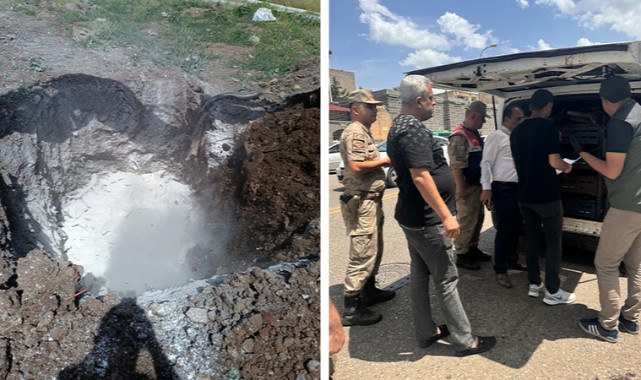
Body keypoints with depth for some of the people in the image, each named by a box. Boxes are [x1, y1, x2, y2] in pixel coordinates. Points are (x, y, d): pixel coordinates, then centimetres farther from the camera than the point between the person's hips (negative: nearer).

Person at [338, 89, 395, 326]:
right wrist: (386, 160, -13)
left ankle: (369, 291, 34)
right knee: (362, 255, -7)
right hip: (362, 202, -11)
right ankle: (352, 310, 1)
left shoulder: (364, 132, 18)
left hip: (371, 200, 11)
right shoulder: (355, 132, -14)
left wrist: (384, 161, 5)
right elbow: (356, 167, -24)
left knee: (374, 250, 20)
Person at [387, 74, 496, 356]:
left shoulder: (400, 126, 13)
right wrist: (447, 216, -25)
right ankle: (465, 342, 15)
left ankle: (426, 333, 28)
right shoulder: (413, 129, -20)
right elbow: (421, 177, -28)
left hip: (411, 216, 10)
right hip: (427, 220, -10)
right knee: (446, 280, 1)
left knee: (419, 275, 16)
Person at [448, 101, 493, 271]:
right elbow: (456, 165, -23)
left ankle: (472, 248, 30)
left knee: (478, 218, 17)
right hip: (467, 186, -10)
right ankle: (462, 256, 6)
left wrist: (483, 183, 20)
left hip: (477, 184, 10)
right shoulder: (459, 136, -18)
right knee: (466, 221, -4)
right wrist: (461, 188, -23)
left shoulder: (475, 134, 15)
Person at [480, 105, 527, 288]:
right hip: (503, 189, -8)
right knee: (504, 229, -5)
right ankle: (500, 270, 3)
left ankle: (512, 260, 32)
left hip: (519, 187, 8)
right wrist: (486, 188, -17)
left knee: (516, 228, 16)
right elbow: (486, 163, -11)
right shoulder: (496, 137, -7)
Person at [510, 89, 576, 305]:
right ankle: (552, 292, 9)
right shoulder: (549, 127, -12)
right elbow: (553, 161, -17)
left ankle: (534, 284, 21)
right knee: (553, 242, 3)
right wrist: (567, 167, 3)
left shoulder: (517, 131, 9)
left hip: (524, 195, 7)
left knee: (531, 238, 14)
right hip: (547, 195, -6)